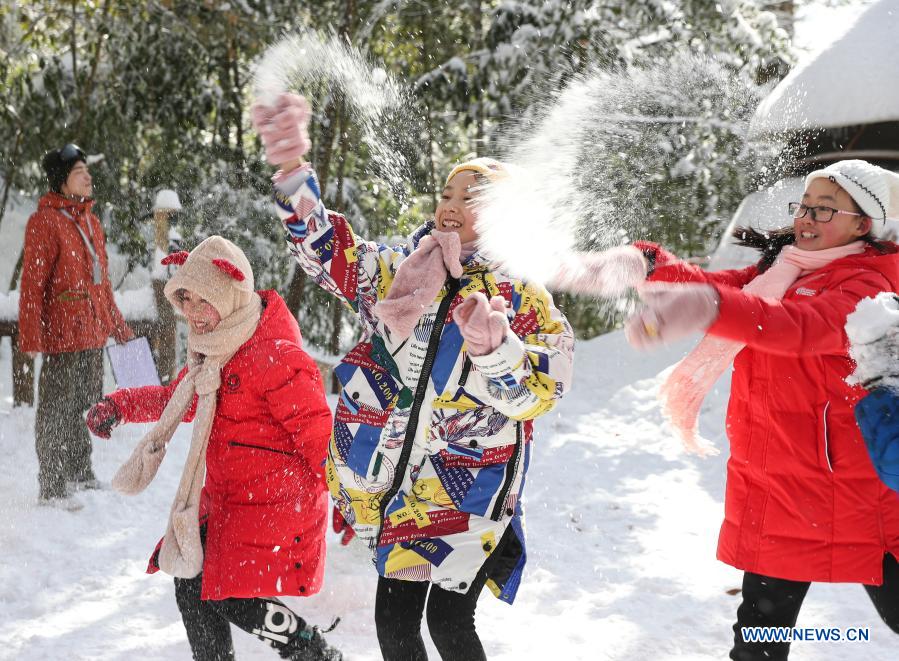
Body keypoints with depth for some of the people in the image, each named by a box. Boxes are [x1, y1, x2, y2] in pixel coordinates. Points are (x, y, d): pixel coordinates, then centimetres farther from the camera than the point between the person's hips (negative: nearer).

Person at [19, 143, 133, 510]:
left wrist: (118, 327, 23)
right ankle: (51, 487, 10)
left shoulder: (90, 221, 14)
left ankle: (79, 472, 33)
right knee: (56, 410, 1)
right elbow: (32, 284, -14)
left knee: (83, 404, 18)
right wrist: (31, 338, -19)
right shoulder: (44, 221, -12)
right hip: (62, 332, -8)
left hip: (93, 332, 8)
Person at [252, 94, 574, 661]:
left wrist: (492, 349, -29)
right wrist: (292, 169, -19)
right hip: (400, 478, 4)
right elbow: (324, 247, -3)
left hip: (471, 482, -4)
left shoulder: (523, 299, -3)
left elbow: (537, 394, -10)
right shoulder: (397, 273, 7)